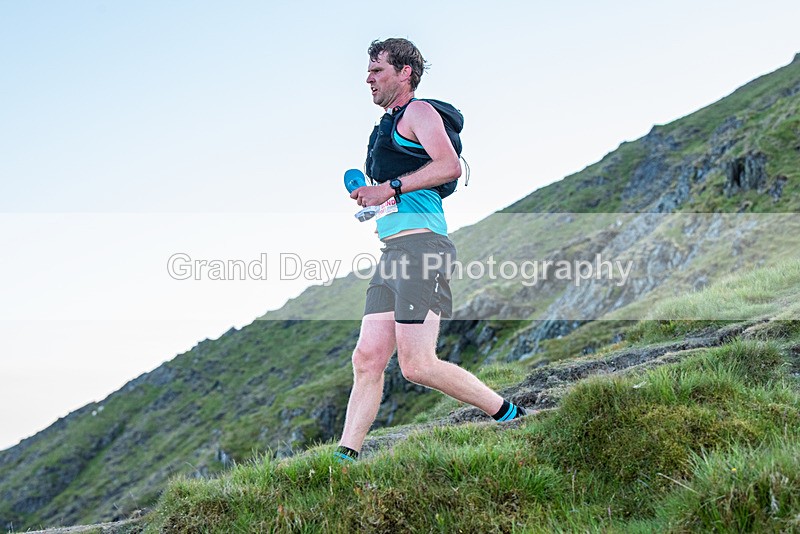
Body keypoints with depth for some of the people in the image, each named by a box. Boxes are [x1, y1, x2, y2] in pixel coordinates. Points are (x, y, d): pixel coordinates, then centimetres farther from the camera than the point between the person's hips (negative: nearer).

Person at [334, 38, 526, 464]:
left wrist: (390, 187, -16)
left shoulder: (418, 112, 0)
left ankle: (510, 417, 0)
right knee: (366, 360, 2)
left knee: (417, 365, -13)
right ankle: (345, 457, 2)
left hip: (419, 247, -9)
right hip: (392, 253, 9)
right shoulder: (386, 126, 28)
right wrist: (369, 196, 17)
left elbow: (449, 166, -18)